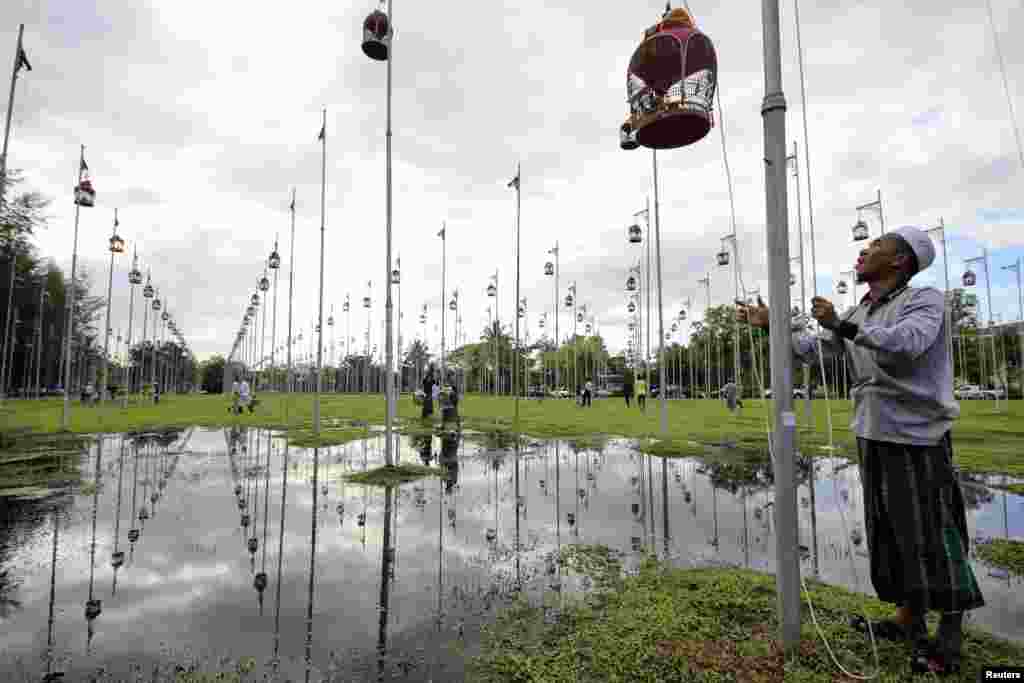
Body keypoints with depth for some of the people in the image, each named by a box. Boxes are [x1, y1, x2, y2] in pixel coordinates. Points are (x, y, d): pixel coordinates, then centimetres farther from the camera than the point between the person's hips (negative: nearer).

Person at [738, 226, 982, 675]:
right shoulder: (857, 314, 11)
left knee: (933, 535, 1)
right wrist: (769, 324, 12)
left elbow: (905, 344, -30)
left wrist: (841, 325, -29)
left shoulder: (926, 300, -11)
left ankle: (950, 636, 16)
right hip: (873, 437, 7)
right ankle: (909, 619, 29)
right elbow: (811, 349, 15)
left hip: (917, 437, -7)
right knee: (891, 533, 14)